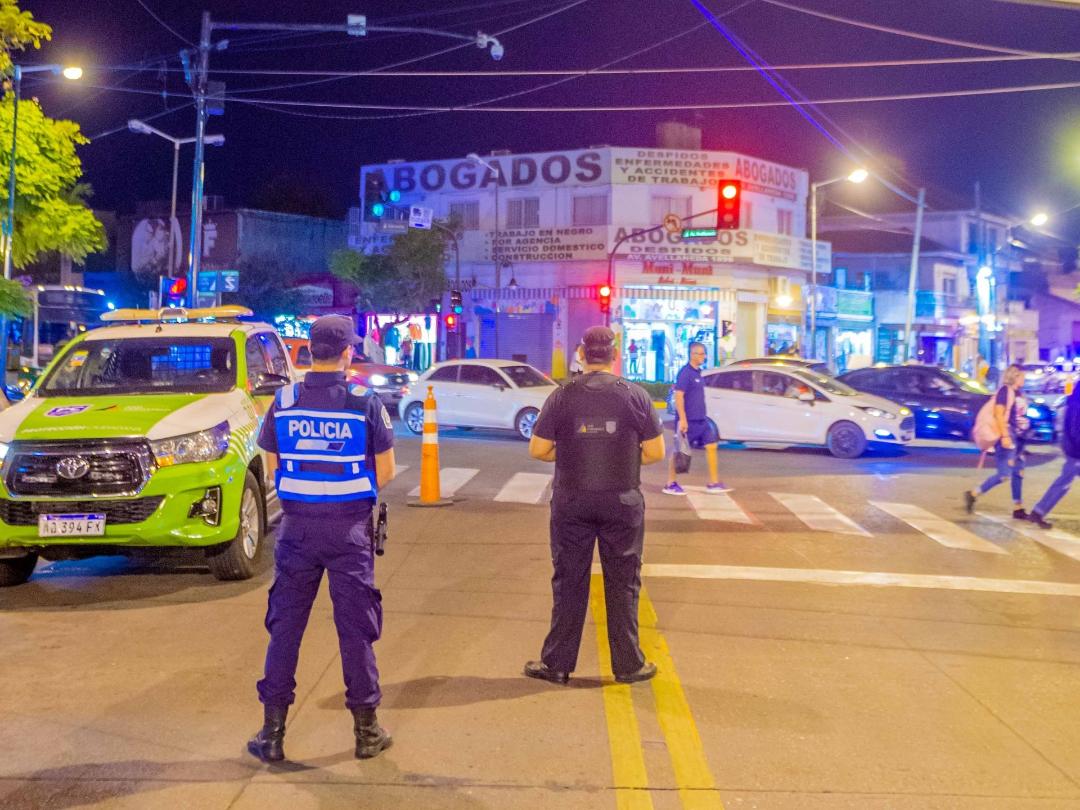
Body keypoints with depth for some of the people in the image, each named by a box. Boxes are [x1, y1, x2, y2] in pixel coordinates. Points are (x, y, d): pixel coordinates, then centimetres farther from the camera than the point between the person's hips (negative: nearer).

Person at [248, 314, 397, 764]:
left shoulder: (284, 401, -1)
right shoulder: (364, 402, -8)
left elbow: (274, 465, 7)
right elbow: (385, 471, -3)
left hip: (297, 524, 2)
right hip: (350, 526, -2)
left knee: (285, 625, 9)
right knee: (355, 626, 7)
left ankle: (272, 731, 13)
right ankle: (366, 729, 16)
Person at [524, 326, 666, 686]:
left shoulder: (563, 397, -5)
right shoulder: (635, 395, -5)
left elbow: (538, 449, -4)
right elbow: (655, 452, -4)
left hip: (572, 503, 1)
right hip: (622, 503, 0)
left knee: (569, 582, 10)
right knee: (622, 583, 10)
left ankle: (557, 663, 16)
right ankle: (628, 664, 16)